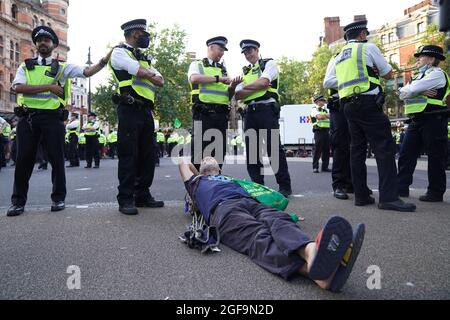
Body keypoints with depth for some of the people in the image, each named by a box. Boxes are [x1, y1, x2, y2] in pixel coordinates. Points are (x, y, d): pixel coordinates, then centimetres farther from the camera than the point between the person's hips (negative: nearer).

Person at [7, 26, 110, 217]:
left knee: (56, 158, 0)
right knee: (24, 159, 3)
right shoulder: (26, 66, 15)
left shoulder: (62, 67, 11)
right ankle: (18, 201, 13)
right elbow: (18, 87, -3)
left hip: (52, 117, -1)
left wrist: (106, 59, -17)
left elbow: (87, 72, -3)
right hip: (28, 117, 2)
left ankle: (58, 198, 13)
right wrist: (49, 87, -11)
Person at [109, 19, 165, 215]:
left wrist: (147, 75, -3)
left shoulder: (143, 57, 26)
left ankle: (143, 195, 15)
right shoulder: (120, 52, 2)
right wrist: (152, 75, 7)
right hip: (130, 109, -8)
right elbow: (144, 73, -13)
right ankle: (126, 199, 1)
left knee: (148, 155, 7)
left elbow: (160, 81, 15)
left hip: (146, 110, 8)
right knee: (128, 154, -6)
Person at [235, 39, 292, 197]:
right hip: (250, 111, 6)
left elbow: (263, 82, -12)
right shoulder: (245, 72, 22)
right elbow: (238, 95, 7)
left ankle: (285, 186, -1)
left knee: (274, 148, -8)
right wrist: (257, 88, -5)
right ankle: (257, 186, 12)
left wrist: (246, 87, 2)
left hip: (267, 109, -6)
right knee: (252, 149, 4)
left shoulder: (269, 64, 8)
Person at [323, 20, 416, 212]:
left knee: (357, 149, 7)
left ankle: (361, 195, 8)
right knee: (384, 148, -9)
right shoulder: (368, 48, 2)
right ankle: (389, 197, -15)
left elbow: (329, 82, 14)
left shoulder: (339, 57, 19)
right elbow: (388, 73, 8)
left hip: (348, 105, 7)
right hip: (368, 103, -7)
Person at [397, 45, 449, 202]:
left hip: (433, 120, -8)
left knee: (435, 157, -2)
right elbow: (403, 94, 6)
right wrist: (421, 92, -11)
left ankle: (436, 192, 4)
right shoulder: (420, 76, 22)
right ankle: (402, 187, 9)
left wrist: (406, 90, 4)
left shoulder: (437, 74, -5)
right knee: (406, 154, 4)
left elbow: (410, 90, -18)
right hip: (417, 120, 9)